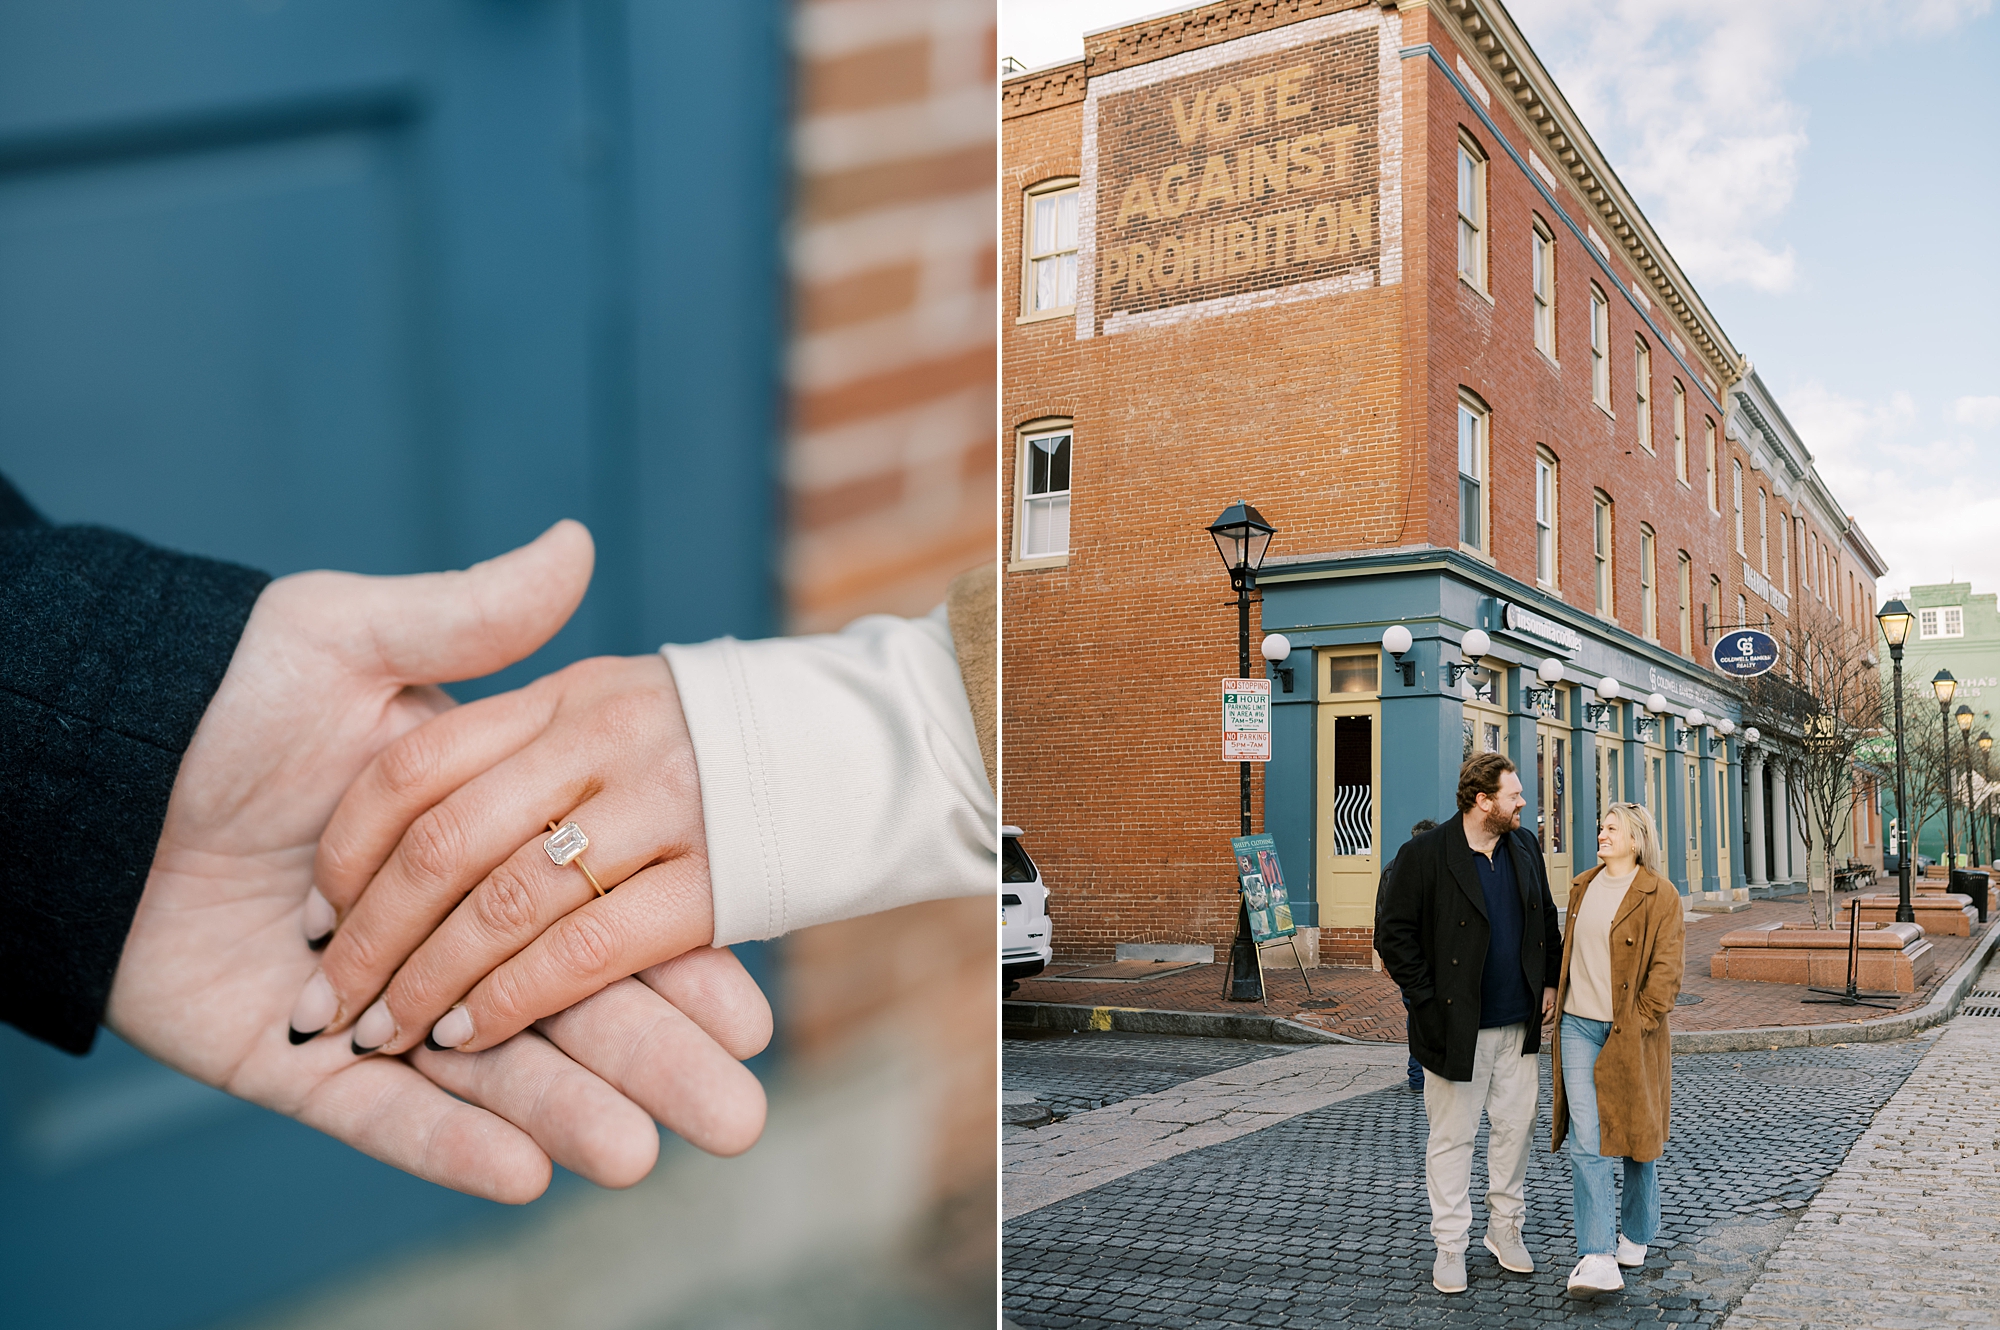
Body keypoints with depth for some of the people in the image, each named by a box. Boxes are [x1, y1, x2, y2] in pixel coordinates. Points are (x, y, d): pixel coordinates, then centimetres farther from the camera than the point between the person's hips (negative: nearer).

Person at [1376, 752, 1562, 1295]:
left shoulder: (1524, 848, 7)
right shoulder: (1425, 855, -12)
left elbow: (1546, 919, 19)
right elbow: (1394, 936, -11)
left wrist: (1550, 981, 10)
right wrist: (1428, 1002, -13)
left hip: (1519, 1024, 5)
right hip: (1457, 1026, -5)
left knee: (1516, 1128, 13)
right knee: (1452, 1138, 4)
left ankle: (1506, 1230, 30)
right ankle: (1450, 1246, 16)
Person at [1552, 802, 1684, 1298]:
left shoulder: (1660, 896, -7)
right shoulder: (1582, 888, 10)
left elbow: (1665, 973, -10)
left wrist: (1636, 1025, -14)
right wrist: (1557, 996, 12)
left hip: (1631, 1033, -4)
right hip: (1578, 1027, 4)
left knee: (1635, 1136, 12)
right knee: (1586, 1143, -6)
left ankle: (1636, 1236, 33)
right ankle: (1596, 1259, -9)